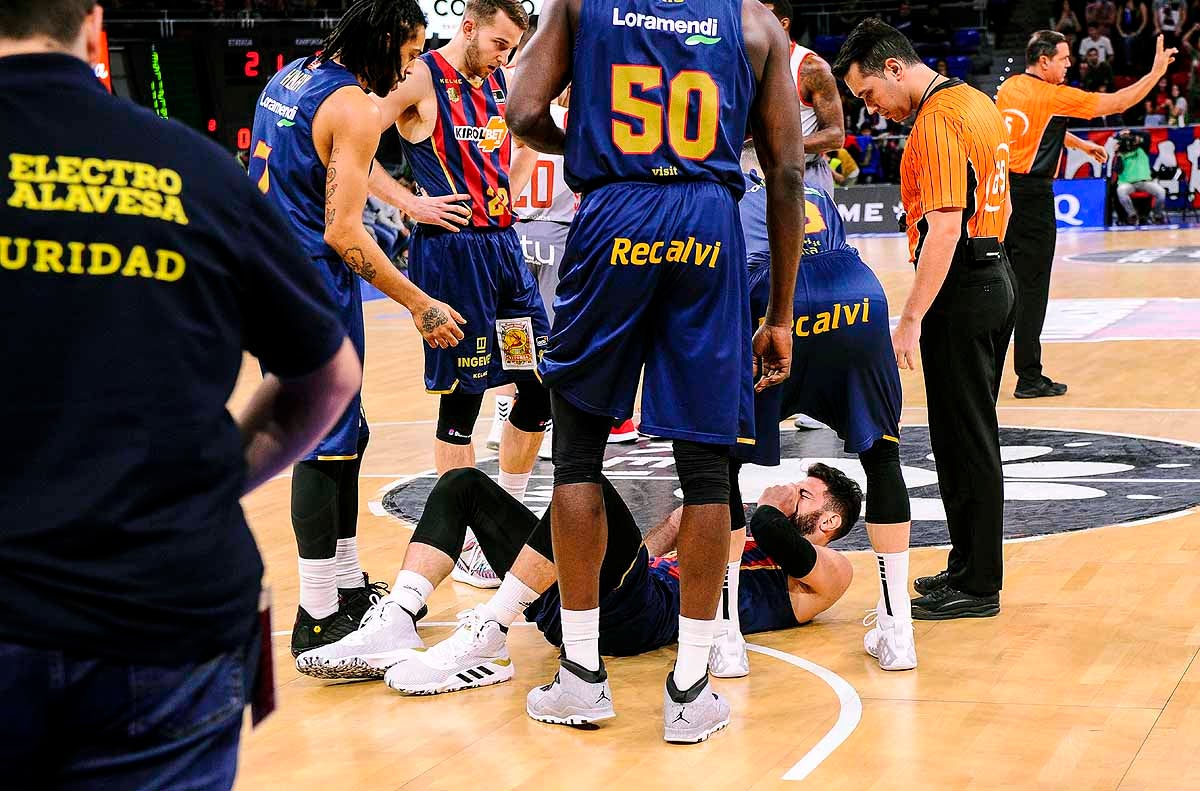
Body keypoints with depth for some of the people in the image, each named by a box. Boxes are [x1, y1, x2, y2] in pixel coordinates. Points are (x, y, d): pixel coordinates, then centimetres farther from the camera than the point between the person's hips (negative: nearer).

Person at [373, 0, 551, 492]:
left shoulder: (503, 82, 11)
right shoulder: (420, 79, -10)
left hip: (505, 243, 7)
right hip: (451, 248, -7)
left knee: (542, 387, 9)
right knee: (462, 398, -1)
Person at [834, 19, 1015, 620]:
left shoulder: (937, 119, -17)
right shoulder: (975, 100, 13)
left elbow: (944, 228, -23)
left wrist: (912, 319, -23)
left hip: (962, 287, -10)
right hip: (994, 273, 10)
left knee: (964, 440, -3)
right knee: (971, 437, 16)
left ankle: (975, 587, 4)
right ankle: (970, 567, 24)